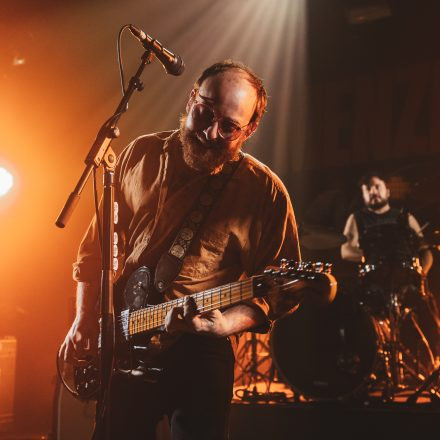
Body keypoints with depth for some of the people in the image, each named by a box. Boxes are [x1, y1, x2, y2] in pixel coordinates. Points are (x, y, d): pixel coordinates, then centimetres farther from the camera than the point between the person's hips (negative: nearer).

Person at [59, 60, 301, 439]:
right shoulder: (140, 155, 3)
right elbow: (97, 244, 11)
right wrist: (85, 320, 6)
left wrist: (225, 324, -23)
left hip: (200, 355, -4)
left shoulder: (265, 193, -9)